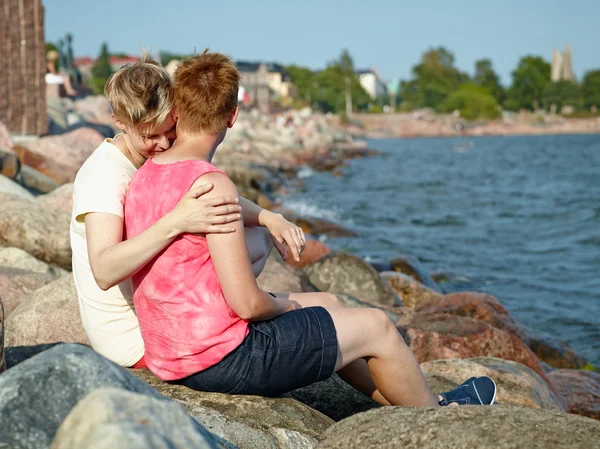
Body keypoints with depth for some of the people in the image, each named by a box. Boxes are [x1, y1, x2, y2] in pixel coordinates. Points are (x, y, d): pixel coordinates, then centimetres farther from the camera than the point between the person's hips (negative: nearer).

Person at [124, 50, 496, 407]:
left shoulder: (144, 177, 2)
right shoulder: (212, 185, -24)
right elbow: (247, 303, -25)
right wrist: (283, 305, -4)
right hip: (224, 358, -9)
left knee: (325, 303, 26)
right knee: (376, 327, 7)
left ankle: (406, 404, 42)